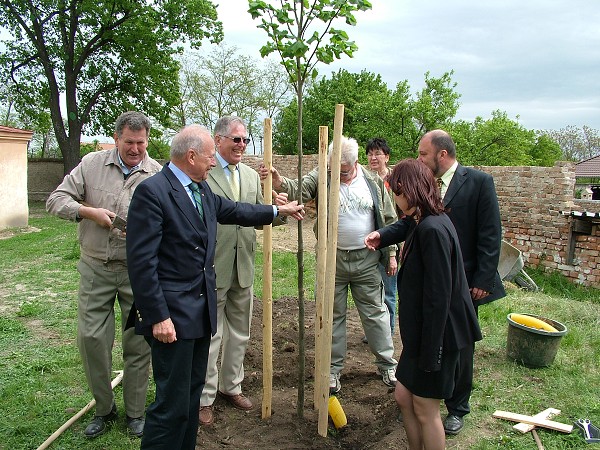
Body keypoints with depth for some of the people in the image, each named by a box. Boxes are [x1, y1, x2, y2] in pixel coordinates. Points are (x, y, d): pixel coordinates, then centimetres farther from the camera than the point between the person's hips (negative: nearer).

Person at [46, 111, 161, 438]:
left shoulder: (158, 174, -4)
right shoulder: (92, 164, 1)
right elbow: (56, 200, 3)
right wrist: (89, 212, -13)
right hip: (95, 268, 2)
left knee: (138, 342, 6)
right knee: (90, 338, 5)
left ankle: (135, 413, 25)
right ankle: (104, 409, 27)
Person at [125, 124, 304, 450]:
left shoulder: (202, 189, 9)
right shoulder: (152, 191, -16)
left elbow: (233, 210, 26)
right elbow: (142, 261, -19)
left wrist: (278, 210, 34)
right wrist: (158, 317, -20)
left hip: (202, 309, 9)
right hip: (172, 313, -8)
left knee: (192, 393, 19)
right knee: (173, 401, 0)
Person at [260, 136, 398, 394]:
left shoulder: (374, 182, 0)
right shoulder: (321, 177, -4)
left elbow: (388, 220, 6)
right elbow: (298, 189, -22)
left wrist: (391, 254, 5)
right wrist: (278, 181, -42)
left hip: (367, 259, 1)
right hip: (332, 259, 0)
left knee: (375, 312, 10)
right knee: (333, 315, 10)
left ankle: (387, 365, 27)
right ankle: (333, 368, 26)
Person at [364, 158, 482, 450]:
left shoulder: (432, 229, -25)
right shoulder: (425, 223, 4)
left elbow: (438, 297, -25)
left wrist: (430, 354, -20)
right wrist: (382, 236, 15)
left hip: (436, 335, -9)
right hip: (422, 331, 9)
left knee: (425, 410, 8)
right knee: (404, 396, 18)